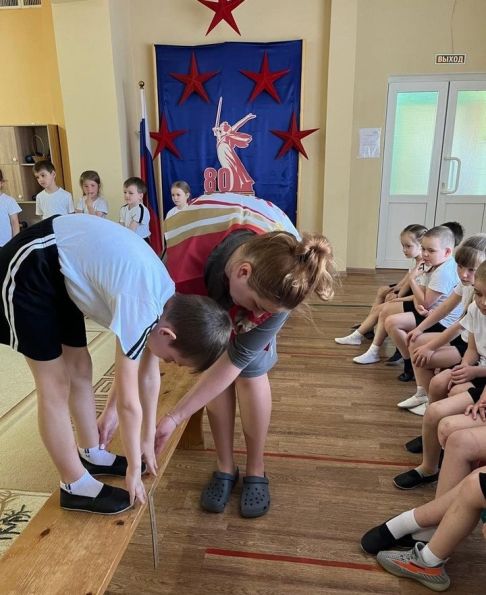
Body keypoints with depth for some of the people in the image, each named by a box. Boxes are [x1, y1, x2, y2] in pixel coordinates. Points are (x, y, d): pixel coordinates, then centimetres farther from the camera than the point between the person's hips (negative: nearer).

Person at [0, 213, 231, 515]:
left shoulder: (169, 302, -4)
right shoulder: (141, 307, -30)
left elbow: (150, 374, 7)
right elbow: (128, 401, -21)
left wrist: (149, 440, 14)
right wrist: (134, 467, -6)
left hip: (61, 263, 8)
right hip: (27, 267, -8)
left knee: (79, 365, 13)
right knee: (55, 383, -3)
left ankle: (91, 455, 30)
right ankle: (75, 487, 11)